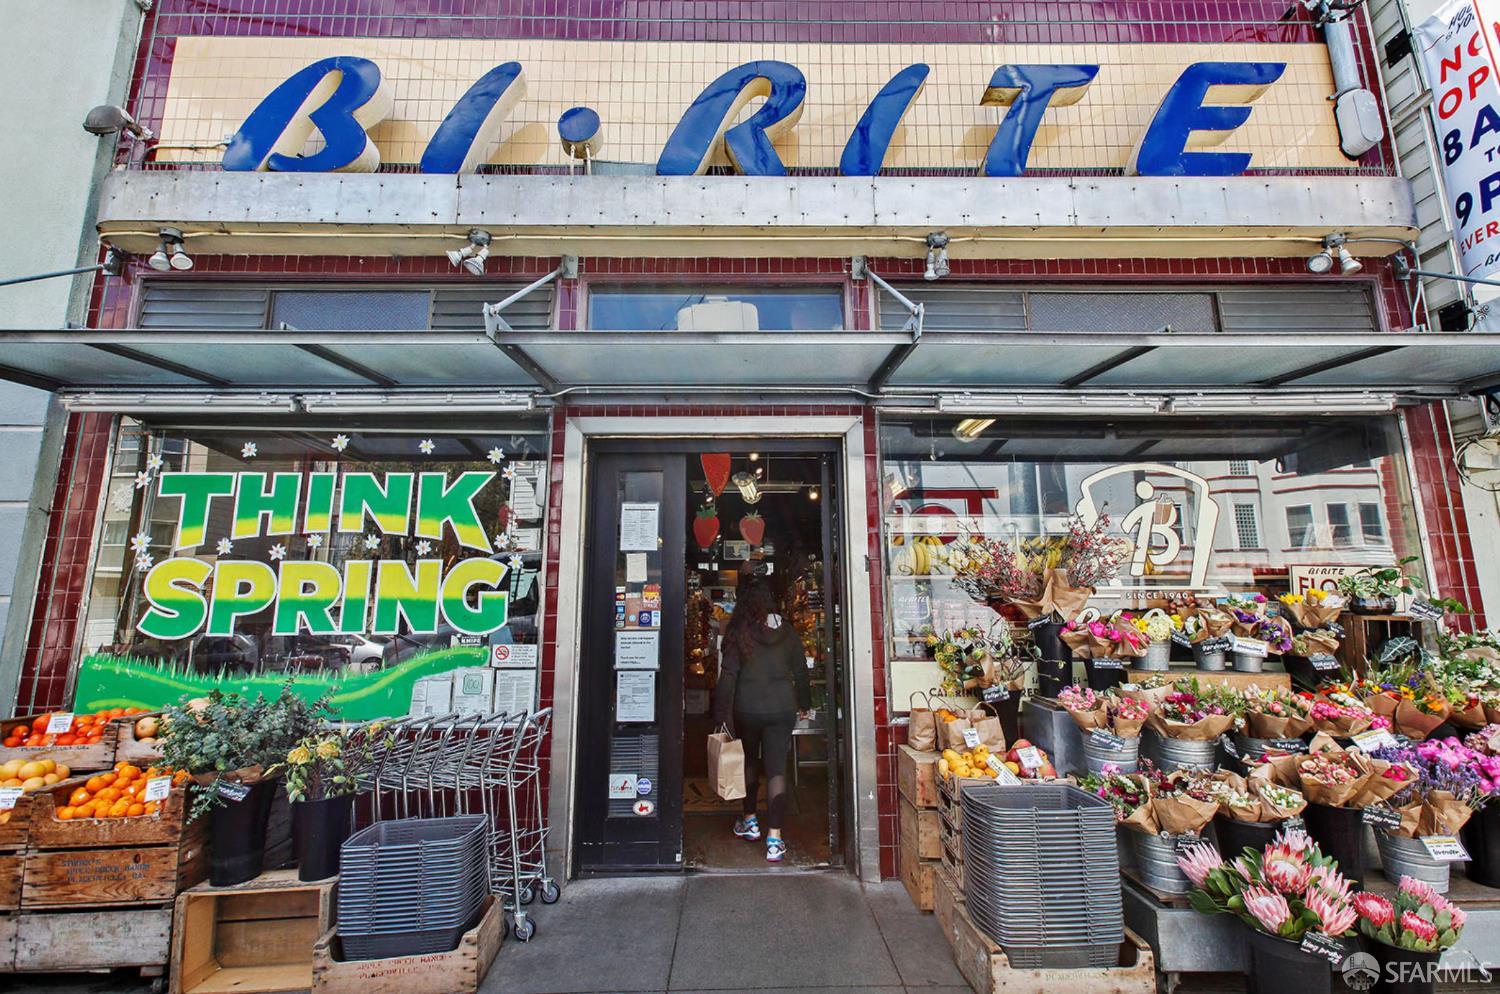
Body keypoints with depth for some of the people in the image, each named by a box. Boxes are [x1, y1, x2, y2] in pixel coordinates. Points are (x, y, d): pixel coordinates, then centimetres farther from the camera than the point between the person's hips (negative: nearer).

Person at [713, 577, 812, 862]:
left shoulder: (739, 633, -10)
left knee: (749, 761, 20)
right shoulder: (787, 631, -1)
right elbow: (800, 670, 7)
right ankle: (774, 838, 5)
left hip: (747, 710, -1)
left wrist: (722, 716, -5)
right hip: (782, 708, 2)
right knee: (776, 769, 5)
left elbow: (728, 675, -11)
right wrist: (804, 705, 20)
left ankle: (750, 820, 34)